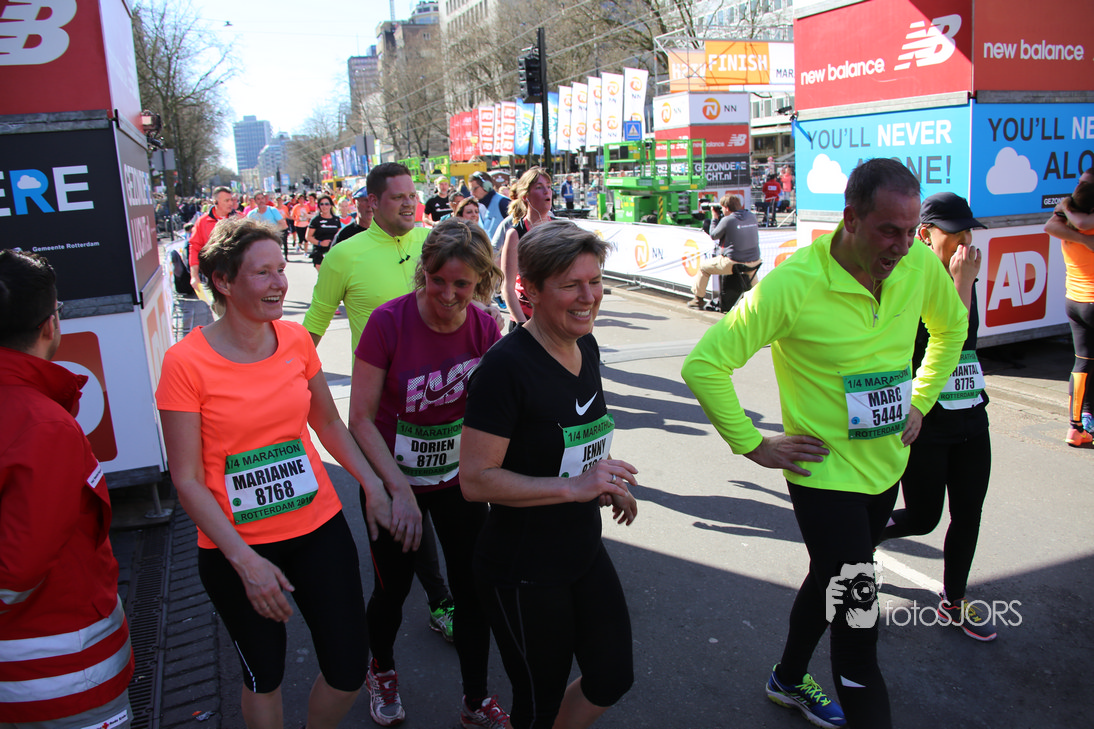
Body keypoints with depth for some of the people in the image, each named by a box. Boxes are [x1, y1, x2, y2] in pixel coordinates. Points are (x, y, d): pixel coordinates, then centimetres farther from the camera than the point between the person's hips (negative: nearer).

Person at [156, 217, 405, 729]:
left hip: (319, 528, 4)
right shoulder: (186, 362, -15)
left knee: (348, 671, 9)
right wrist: (245, 561, -16)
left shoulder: (296, 340, -2)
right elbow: (187, 480, -12)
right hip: (235, 548, -3)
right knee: (264, 676, 16)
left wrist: (375, 488, 1)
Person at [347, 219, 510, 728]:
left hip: (460, 479, 2)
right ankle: (382, 671, 49)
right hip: (393, 480, -2)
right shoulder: (388, 322, -21)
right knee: (392, 589, 16)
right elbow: (361, 418, -16)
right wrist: (398, 486, -23)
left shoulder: (485, 329, -12)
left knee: (473, 590, 9)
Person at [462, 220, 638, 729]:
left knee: (613, 678, 19)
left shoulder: (587, 348, 1)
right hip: (521, 572, -7)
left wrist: (605, 481, 0)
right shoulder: (507, 364, -24)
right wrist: (574, 486, -29)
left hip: (585, 551, 7)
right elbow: (475, 479, -24)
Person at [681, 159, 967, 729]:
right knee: (857, 618, -5)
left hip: (886, 464, 7)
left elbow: (951, 325, 16)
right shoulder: (793, 285, -25)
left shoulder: (920, 263, -8)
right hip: (824, 473, -7)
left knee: (831, 579, 25)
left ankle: (789, 680, 49)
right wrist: (752, 445, -18)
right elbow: (704, 365, -22)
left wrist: (920, 402, 10)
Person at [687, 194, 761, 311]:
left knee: (703, 266, 17)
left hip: (733, 263, -6)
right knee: (751, 269, 44)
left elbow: (713, 235, -1)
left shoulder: (727, 220, -14)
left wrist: (714, 218, 12)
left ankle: (698, 299, 25)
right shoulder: (752, 216, 3)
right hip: (754, 263, 6)